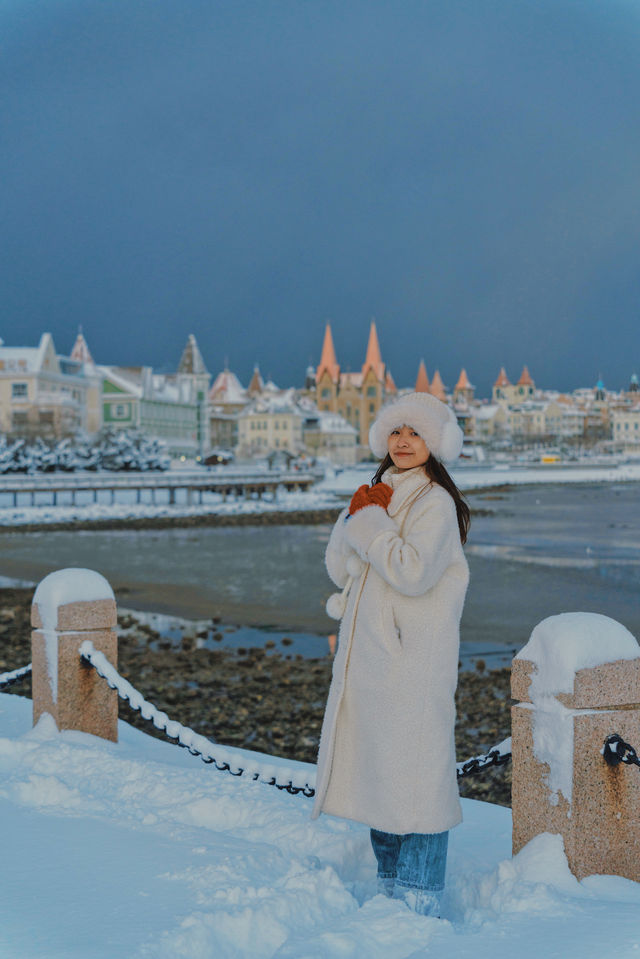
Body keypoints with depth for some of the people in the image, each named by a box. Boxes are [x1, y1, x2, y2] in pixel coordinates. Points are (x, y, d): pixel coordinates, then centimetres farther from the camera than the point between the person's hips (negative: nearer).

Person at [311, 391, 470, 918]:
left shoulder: (436, 503, -10)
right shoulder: (381, 494, 15)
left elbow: (413, 572, -23)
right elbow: (339, 568, 11)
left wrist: (371, 520, -15)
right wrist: (356, 516, -5)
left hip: (414, 655, -8)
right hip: (368, 651, 8)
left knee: (415, 766, -6)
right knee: (376, 762, 13)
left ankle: (420, 898, 2)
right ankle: (390, 883, 25)